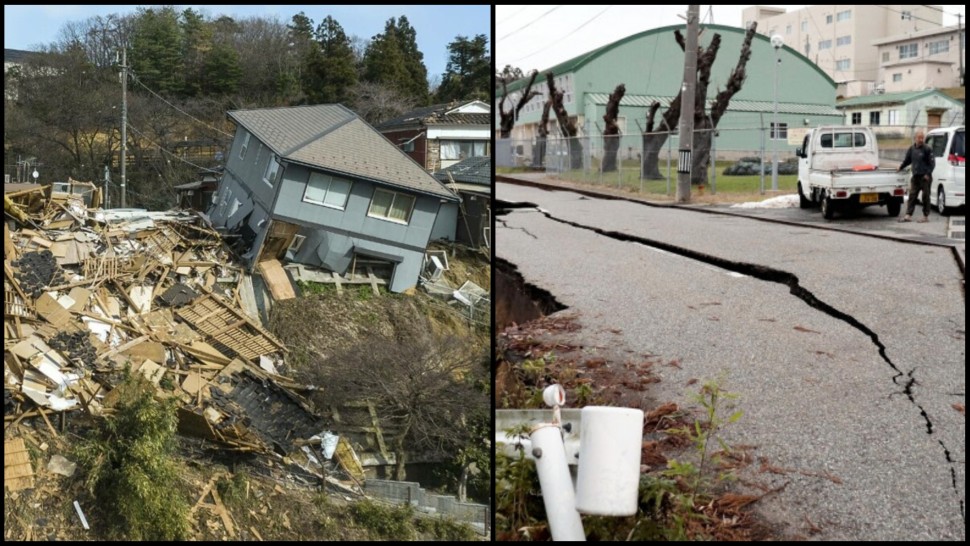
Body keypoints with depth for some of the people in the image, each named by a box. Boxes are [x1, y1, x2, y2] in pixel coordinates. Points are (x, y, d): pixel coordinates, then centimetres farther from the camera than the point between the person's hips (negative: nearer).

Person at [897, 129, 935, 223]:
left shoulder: (927, 149, -6)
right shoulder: (912, 149, 10)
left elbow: (932, 163, -6)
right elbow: (907, 160, 24)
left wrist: (928, 174, -14)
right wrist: (900, 168, 17)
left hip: (925, 177, -5)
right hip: (915, 176, 5)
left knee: (925, 196, 1)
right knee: (912, 196, 2)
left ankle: (926, 216, 7)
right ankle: (908, 215, 2)